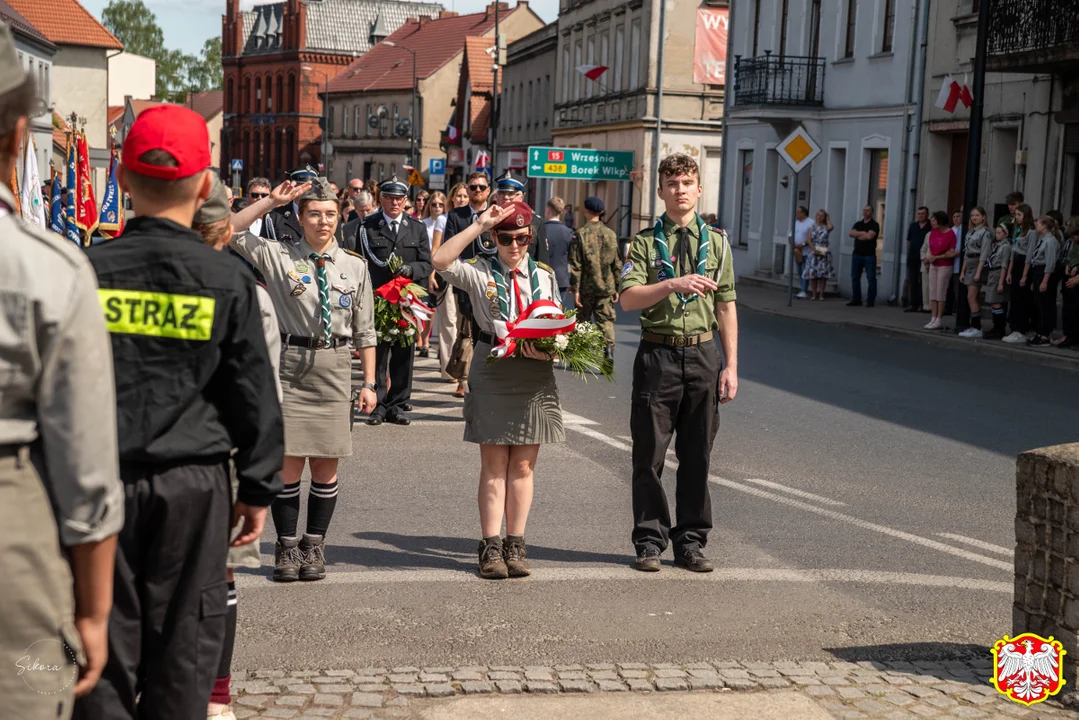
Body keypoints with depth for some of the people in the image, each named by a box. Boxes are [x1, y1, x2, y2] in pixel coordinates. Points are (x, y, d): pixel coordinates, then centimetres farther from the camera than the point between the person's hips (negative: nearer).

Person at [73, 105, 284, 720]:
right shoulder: (228, 280, -5)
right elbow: (255, 394, -2)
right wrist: (260, 489, 7)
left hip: (99, 479, 1)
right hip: (193, 483, -1)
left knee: (106, 633, 9)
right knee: (182, 643, 8)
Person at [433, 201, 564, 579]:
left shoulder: (545, 275, 13)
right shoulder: (480, 272, 3)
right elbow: (440, 260, -15)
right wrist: (479, 224, -14)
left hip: (535, 376, 3)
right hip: (492, 374, -3)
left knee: (523, 466, 5)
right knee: (494, 466, 0)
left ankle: (515, 545, 12)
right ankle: (491, 547, 4)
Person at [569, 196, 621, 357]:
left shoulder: (581, 233, -7)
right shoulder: (611, 234, 3)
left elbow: (576, 264, -9)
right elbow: (617, 264, 6)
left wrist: (575, 288, -6)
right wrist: (617, 288, 13)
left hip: (586, 286, -2)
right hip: (606, 287, 2)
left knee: (583, 320, 12)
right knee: (606, 320, 3)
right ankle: (609, 349, -13)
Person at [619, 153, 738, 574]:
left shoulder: (716, 243, 10)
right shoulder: (645, 243, 2)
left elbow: (726, 308, 9)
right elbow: (628, 299, -11)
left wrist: (731, 366, 4)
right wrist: (673, 284, -26)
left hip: (703, 355, 2)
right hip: (657, 354, -2)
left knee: (697, 456, 7)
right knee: (649, 455, 3)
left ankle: (691, 542, 17)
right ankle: (650, 542, 14)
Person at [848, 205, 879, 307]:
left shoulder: (874, 225, -2)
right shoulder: (858, 224, 15)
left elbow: (870, 236, -18)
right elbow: (850, 233, 0)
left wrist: (858, 235, -4)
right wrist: (862, 233, -11)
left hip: (869, 255, -6)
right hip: (857, 254, 6)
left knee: (871, 278, -4)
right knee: (855, 277, 6)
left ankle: (870, 301, 0)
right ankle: (856, 300, 12)